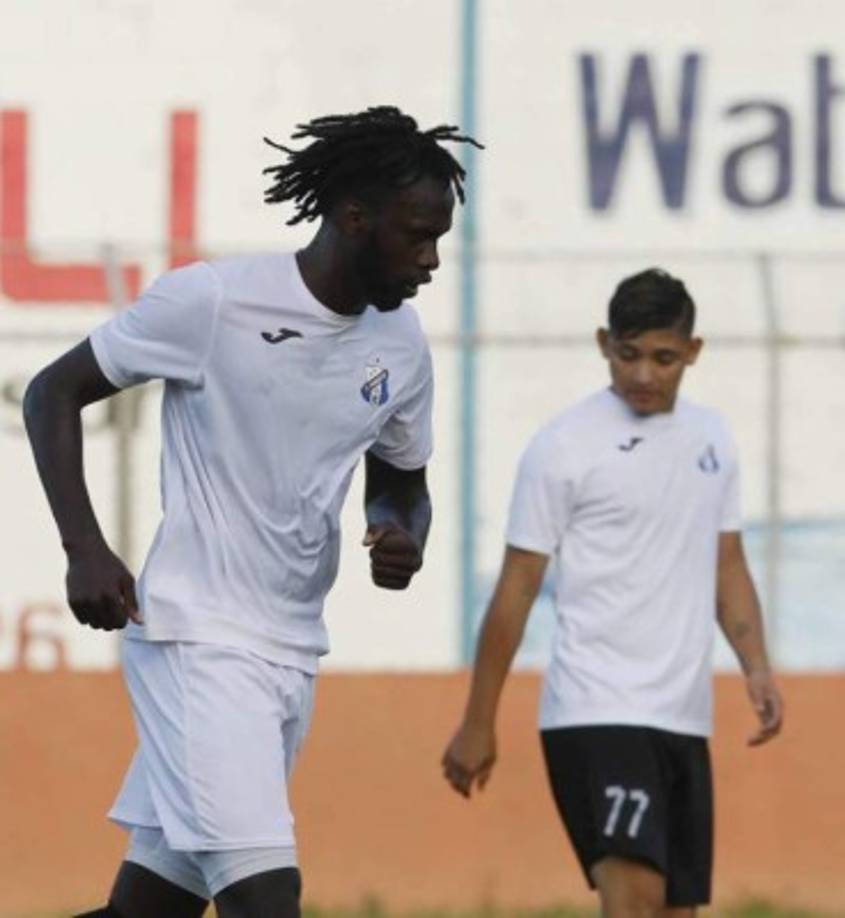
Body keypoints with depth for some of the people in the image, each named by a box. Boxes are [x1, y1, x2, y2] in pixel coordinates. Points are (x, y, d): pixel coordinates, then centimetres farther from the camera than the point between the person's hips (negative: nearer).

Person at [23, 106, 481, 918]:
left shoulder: (400, 343, 7)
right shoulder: (213, 300, -12)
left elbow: (401, 486, 22)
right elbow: (52, 393, -3)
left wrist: (403, 540, -3)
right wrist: (84, 549, -14)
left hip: (293, 653, 7)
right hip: (195, 638, -7)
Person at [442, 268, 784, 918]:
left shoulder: (711, 438, 13)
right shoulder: (565, 447, -6)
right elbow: (517, 590, -4)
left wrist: (756, 666, 3)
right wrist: (478, 724, -3)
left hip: (685, 718, 7)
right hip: (597, 714, -7)